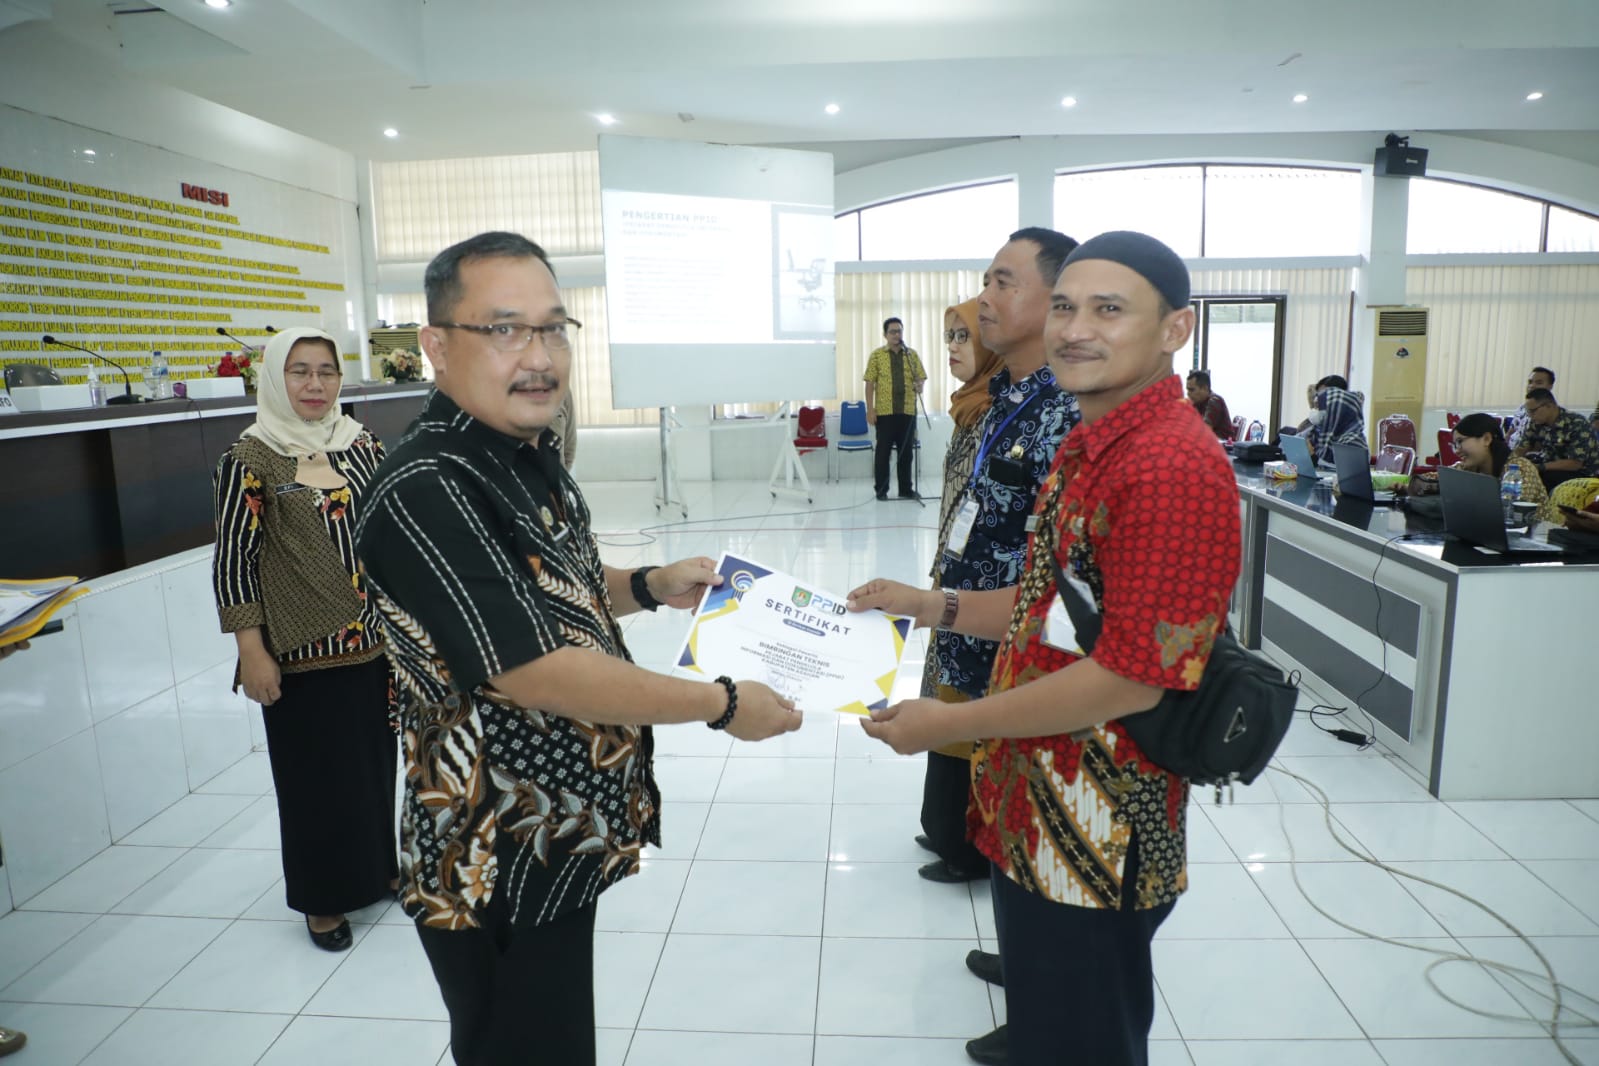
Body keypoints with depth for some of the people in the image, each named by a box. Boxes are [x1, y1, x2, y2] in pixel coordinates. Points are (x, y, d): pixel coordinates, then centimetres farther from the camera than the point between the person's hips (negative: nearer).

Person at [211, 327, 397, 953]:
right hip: (301, 649, -4)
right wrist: (252, 651, -11)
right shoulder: (249, 460, -8)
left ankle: (378, 865, 36)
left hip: (374, 638, 4)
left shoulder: (361, 444, 5)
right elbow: (233, 560, -8)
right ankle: (324, 897, 26)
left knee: (376, 756, 15)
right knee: (316, 771, 7)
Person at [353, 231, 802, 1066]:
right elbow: (531, 670, -29)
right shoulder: (426, 491, -27)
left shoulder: (530, 458, 3)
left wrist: (650, 587, 2)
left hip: (559, 845, 9)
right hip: (495, 874, -9)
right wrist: (722, 706, -20)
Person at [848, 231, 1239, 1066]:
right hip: (1033, 811, 9)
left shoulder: (1172, 467, -24)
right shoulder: (1088, 446, 8)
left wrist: (947, 725, -19)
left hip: (1097, 839, -9)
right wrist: (931, 607, 6)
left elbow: (1131, 678, -26)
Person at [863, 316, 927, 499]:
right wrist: (870, 409, -7)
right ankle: (881, 489, 10)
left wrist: (919, 384, -15)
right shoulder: (877, 355, 1)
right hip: (885, 411, -2)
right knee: (883, 451, 2)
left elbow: (922, 377, 10)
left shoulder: (912, 354, 8)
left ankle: (906, 489, 17)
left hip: (907, 411, 3)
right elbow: (870, 383, 0)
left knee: (906, 451, 8)